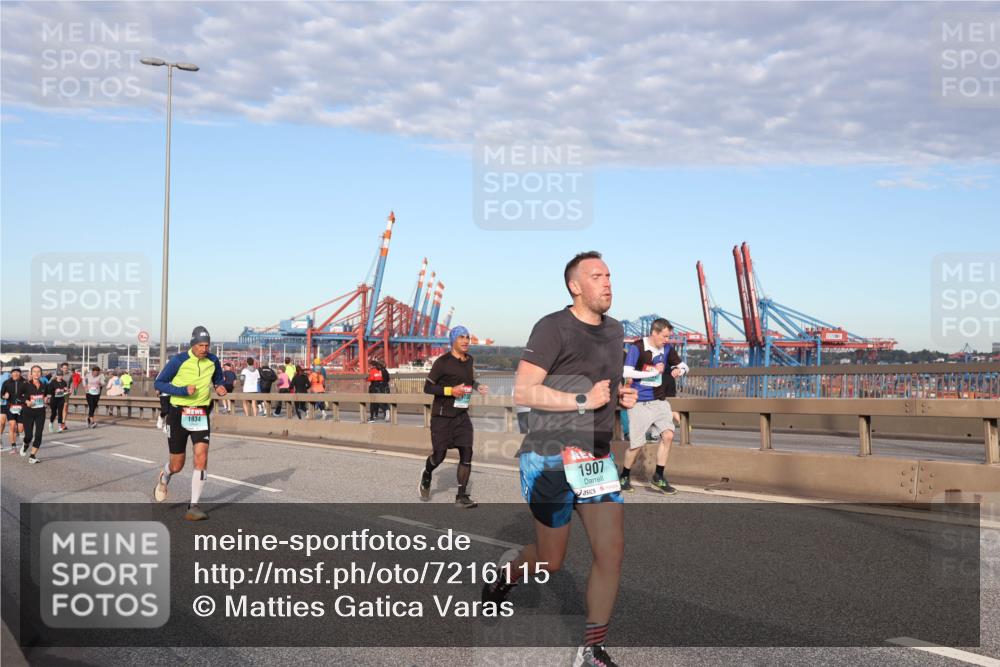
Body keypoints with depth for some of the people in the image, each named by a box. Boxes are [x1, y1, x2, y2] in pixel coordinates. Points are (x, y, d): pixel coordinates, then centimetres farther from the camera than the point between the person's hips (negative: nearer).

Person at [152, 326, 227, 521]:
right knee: (177, 465, 7)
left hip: (201, 415, 2)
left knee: (201, 457, -16)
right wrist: (183, 390, -20)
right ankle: (164, 477, 46)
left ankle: (193, 506, -10)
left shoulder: (213, 361, 0)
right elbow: (158, 383, -7)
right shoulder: (178, 361, -11)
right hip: (178, 414, -2)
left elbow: (218, 379, 20)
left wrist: (220, 387, -5)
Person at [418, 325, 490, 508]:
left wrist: (478, 387, 4)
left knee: (466, 453, -8)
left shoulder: (469, 360, 8)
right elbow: (427, 387, -11)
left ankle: (461, 497, -3)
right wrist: (450, 391, -21)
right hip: (442, 416, -5)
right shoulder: (442, 362, -11)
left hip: (461, 415, 5)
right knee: (439, 455, 1)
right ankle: (426, 476, 36)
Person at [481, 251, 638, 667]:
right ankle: (508, 571, 41)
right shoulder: (554, 327, -11)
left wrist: (621, 397, 7)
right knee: (549, 562, 6)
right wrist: (585, 400, -21)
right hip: (551, 458, -6)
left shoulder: (615, 331, 13)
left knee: (612, 550, -5)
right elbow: (523, 391, -16)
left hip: (596, 457, 6)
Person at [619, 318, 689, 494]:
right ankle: (625, 476, 22)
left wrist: (679, 370, -11)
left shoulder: (667, 349, 3)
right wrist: (654, 371, -18)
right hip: (640, 403, -5)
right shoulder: (637, 348, -13)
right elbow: (626, 372, -22)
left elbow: (682, 365, 15)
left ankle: (658, 478, 3)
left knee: (668, 435, -11)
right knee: (637, 444, -2)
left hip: (660, 401, 5)